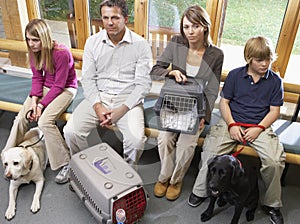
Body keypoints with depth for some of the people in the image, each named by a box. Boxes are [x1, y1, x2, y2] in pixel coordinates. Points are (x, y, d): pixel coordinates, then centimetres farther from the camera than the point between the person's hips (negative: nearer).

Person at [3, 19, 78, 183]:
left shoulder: (61, 53, -25)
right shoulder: (35, 52, -2)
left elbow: (59, 85, -21)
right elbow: (37, 77, 2)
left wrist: (41, 105, -21)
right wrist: (34, 100, -12)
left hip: (65, 88, -7)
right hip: (45, 87, 7)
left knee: (45, 121, -26)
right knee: (21, 117, -9)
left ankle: (64, 163, -14)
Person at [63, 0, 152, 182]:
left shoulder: (140, 45, -5)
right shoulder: (93, 42, 4)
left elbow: (143, 84, -8)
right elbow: (88, 79, 2)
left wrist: (121, 110, -19)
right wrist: (98, 106, -14)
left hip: (128, 99, -2)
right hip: (97, 97, 3)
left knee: (136, 139, -27)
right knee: (71, 131, -18)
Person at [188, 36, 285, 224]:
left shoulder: (275, 80, 5)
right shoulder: (235, 75, 4)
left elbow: (275, 111, 5)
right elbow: (224, 102, 5)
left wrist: (259, 128, -11)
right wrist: (231, 125, -9)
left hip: (260, 126, 1)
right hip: (232, 122, 0)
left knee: (275, 161, -23)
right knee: (211, 150, -25)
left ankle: (272, 204, 4)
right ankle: (201, 191, -1)